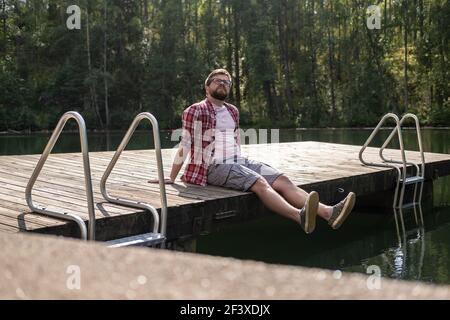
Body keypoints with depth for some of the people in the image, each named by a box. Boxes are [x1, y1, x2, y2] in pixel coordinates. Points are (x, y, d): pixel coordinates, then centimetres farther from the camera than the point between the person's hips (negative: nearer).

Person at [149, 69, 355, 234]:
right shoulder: (195, 111, 0)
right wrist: (171, 178, -2)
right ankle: (299, 216, -58)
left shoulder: (232, 111, 21)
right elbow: (185, 144, -3)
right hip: (215, 167, -7)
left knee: (283, 181, -17)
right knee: (260, 183, -34)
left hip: (240, 161, 7)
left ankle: (329, 213, -35)